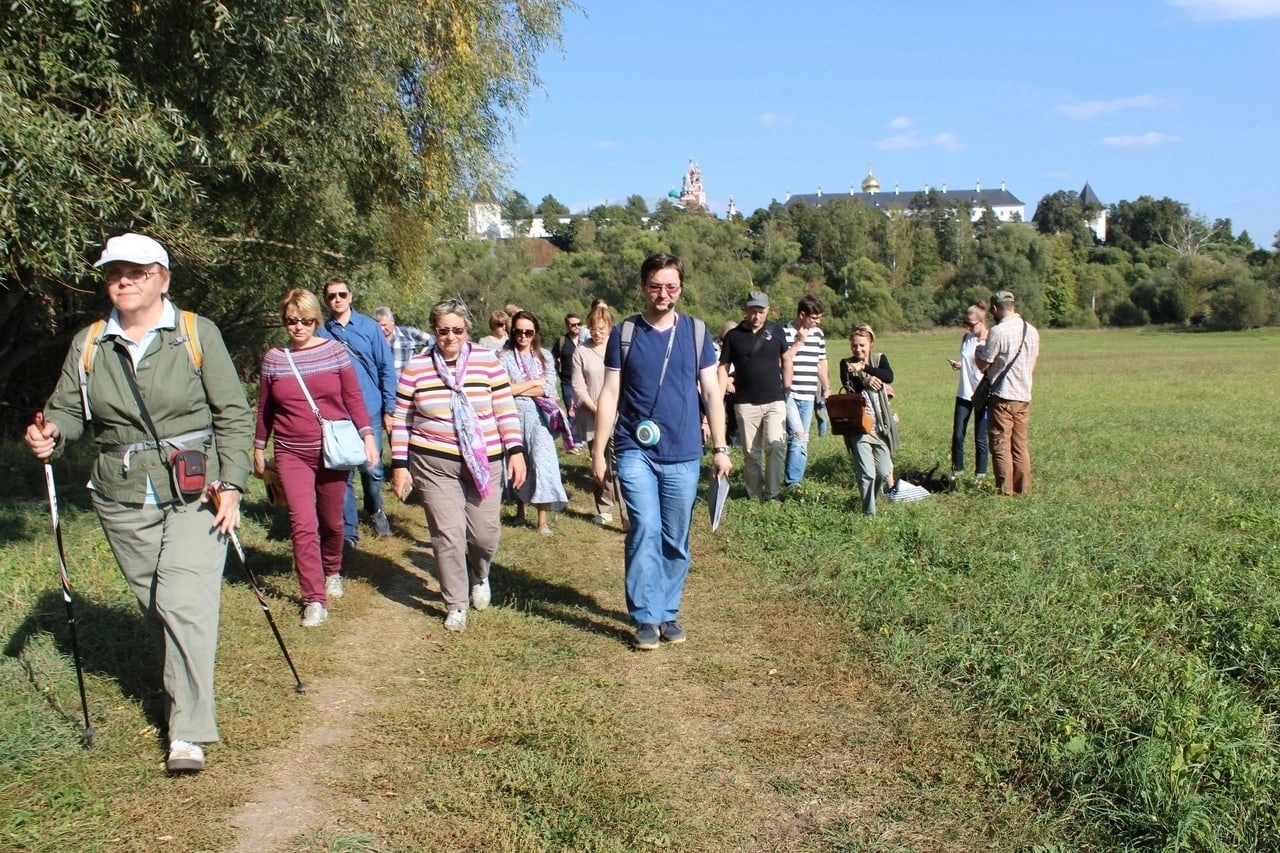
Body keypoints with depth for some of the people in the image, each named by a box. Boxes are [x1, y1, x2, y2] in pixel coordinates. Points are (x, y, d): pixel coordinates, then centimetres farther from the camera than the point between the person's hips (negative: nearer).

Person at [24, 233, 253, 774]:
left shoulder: (197, 333, 0)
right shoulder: (87, 344, 9)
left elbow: (233, 414, -1)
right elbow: (69, 409, 12)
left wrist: (230, 485, -8)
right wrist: (50, 435, -12)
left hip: (195, 491, -4)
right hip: (123, 501, 4)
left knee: (184, 600, -13)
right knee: (155, 605, 11)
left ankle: (188, 733, -8)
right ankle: (185, 687, 33)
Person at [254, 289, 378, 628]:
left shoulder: (334, 351, -3)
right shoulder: (273, 359, 1)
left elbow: (353, 397, 0)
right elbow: (264, 409, 10)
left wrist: (368, 436, -7)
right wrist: (259, 449, 14)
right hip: (292, 454, 0)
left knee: (332, 521, 14)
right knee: (303, 525, -10)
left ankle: (332, 572, 42)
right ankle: (314, 600, -5)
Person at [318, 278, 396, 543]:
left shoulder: (370, 327, 0)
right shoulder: (321, 334, 1)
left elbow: (387, 369, 1)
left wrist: (389, 409, -2)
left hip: (370, 412, 0)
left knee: (372, 470, 7)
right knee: (343, 475, 4)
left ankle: (375, 510, 35)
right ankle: (348, 530, 15)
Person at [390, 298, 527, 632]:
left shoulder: (487, 361, 0)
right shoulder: (415, 367, 1)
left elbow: (506, 410, 2)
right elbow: (401, 420, 4)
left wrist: (515, 451, -5)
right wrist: (400, 464, 1)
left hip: (484, 463, 1)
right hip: (434, 464, 0)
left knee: (485, 533, 1)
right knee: (447, 535, -2)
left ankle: (479, 577, 35)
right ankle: (456, 606, 14)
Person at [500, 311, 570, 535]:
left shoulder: (544, 356, 9)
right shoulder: (505, 357, 2)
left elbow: (549, 389, -3)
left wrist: (518, 389, -7)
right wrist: (535, 382, -5)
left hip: (539, 416, 0)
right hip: (515, 415, 0)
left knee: (542, 462, -12)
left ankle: (542, 520, -10)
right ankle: (520, 510, 29)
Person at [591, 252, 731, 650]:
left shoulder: (696, 332, 4)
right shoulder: (624, 333, 2)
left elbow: (711, 392, 6)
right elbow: (609, 394, 2)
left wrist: (721, 448, 1)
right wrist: (598, 451, -1)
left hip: (683, 455, 2)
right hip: (636, 452, -1)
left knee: (676, 541, 8)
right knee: (645, 531, -11)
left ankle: (669, 613, 23)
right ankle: (645, 617, 0)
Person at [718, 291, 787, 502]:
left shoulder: (776, 331, 4)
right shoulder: (733, 335, 1)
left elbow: (786, 359, 15)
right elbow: (724, 367, 2)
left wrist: (787, 390, 11)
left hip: (774, 401, 0)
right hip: (746, 403, 0)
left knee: (775, 445, -13)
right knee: (751, 452, 6)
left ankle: (772, 494, -2)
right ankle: (754, 495, 18)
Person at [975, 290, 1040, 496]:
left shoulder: (998, 332, -15)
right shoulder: (1031, 331, 7)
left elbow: (982, 366, -9)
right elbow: (1032, 365, 16)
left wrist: (979, 350, 10)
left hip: (1002, 396, -7)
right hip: (1024, 396, 7)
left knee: (1001, 445, 1)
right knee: (1020, 445, 13)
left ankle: (1005, 490, 3)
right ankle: (1023, 488, 16)